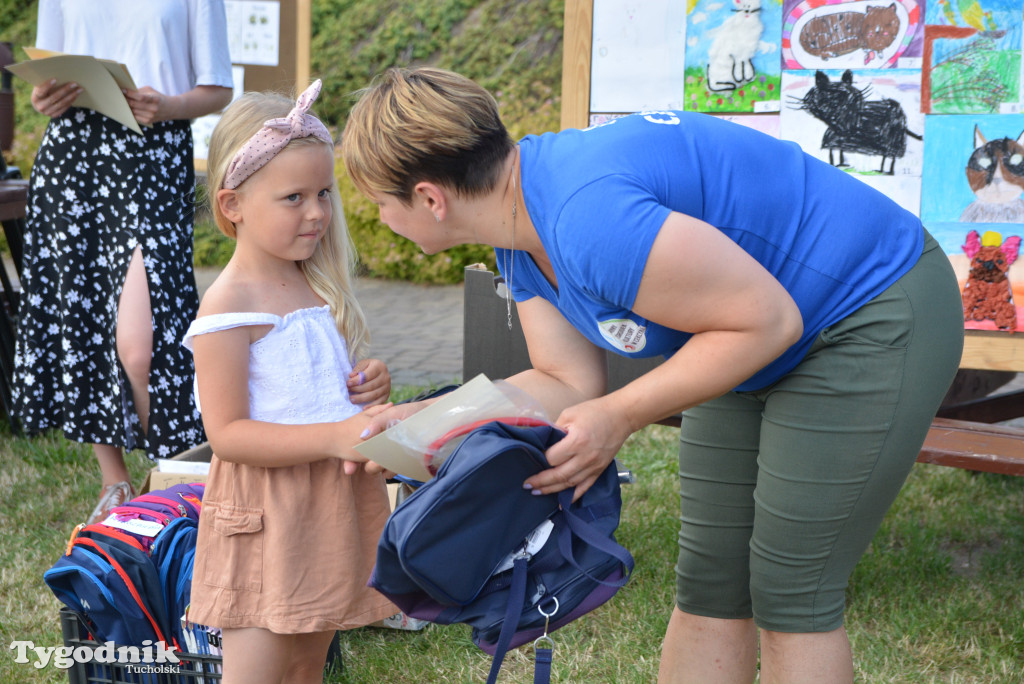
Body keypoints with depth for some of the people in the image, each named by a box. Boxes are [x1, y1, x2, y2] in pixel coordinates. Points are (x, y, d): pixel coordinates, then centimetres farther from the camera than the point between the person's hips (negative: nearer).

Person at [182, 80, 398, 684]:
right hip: (264, 515, -8)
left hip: (335, 505, 8)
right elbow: (227, 434, -20)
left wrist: (370, 386, 1)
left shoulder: (316, 287, 9)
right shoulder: (229, 307, -16)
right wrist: (333, 436, -28)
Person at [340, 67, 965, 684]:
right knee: (708, 588, 11)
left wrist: (620, 418, -24)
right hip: (767, 354, 10)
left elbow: (769, 319, -28)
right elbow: (569, 383, -1)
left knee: (790, 595, -3)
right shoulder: (522, 238, -2)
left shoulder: (590, 218, -35)